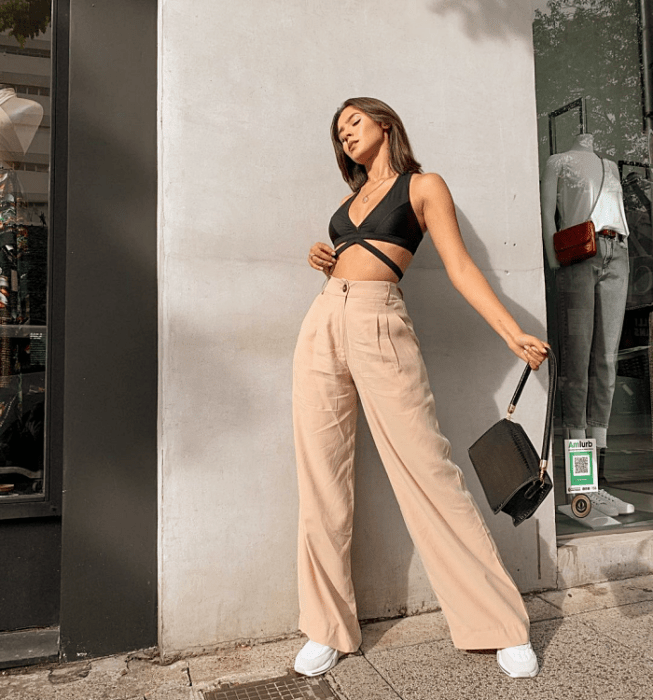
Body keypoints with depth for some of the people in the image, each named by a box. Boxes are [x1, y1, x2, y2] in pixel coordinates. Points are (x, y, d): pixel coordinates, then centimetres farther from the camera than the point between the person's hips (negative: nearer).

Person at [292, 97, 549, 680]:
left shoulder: (424, 186, 9)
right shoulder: (355, 195, 25)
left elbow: (461, 267, 2)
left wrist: (514, 334, -7)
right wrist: (324, 259, 9)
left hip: (379, 326, -5)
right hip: (322, 324, 6)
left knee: (427, 468, -7)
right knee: (321, 480, 2)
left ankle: (502, 625, 9)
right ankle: (328, 627, 16)